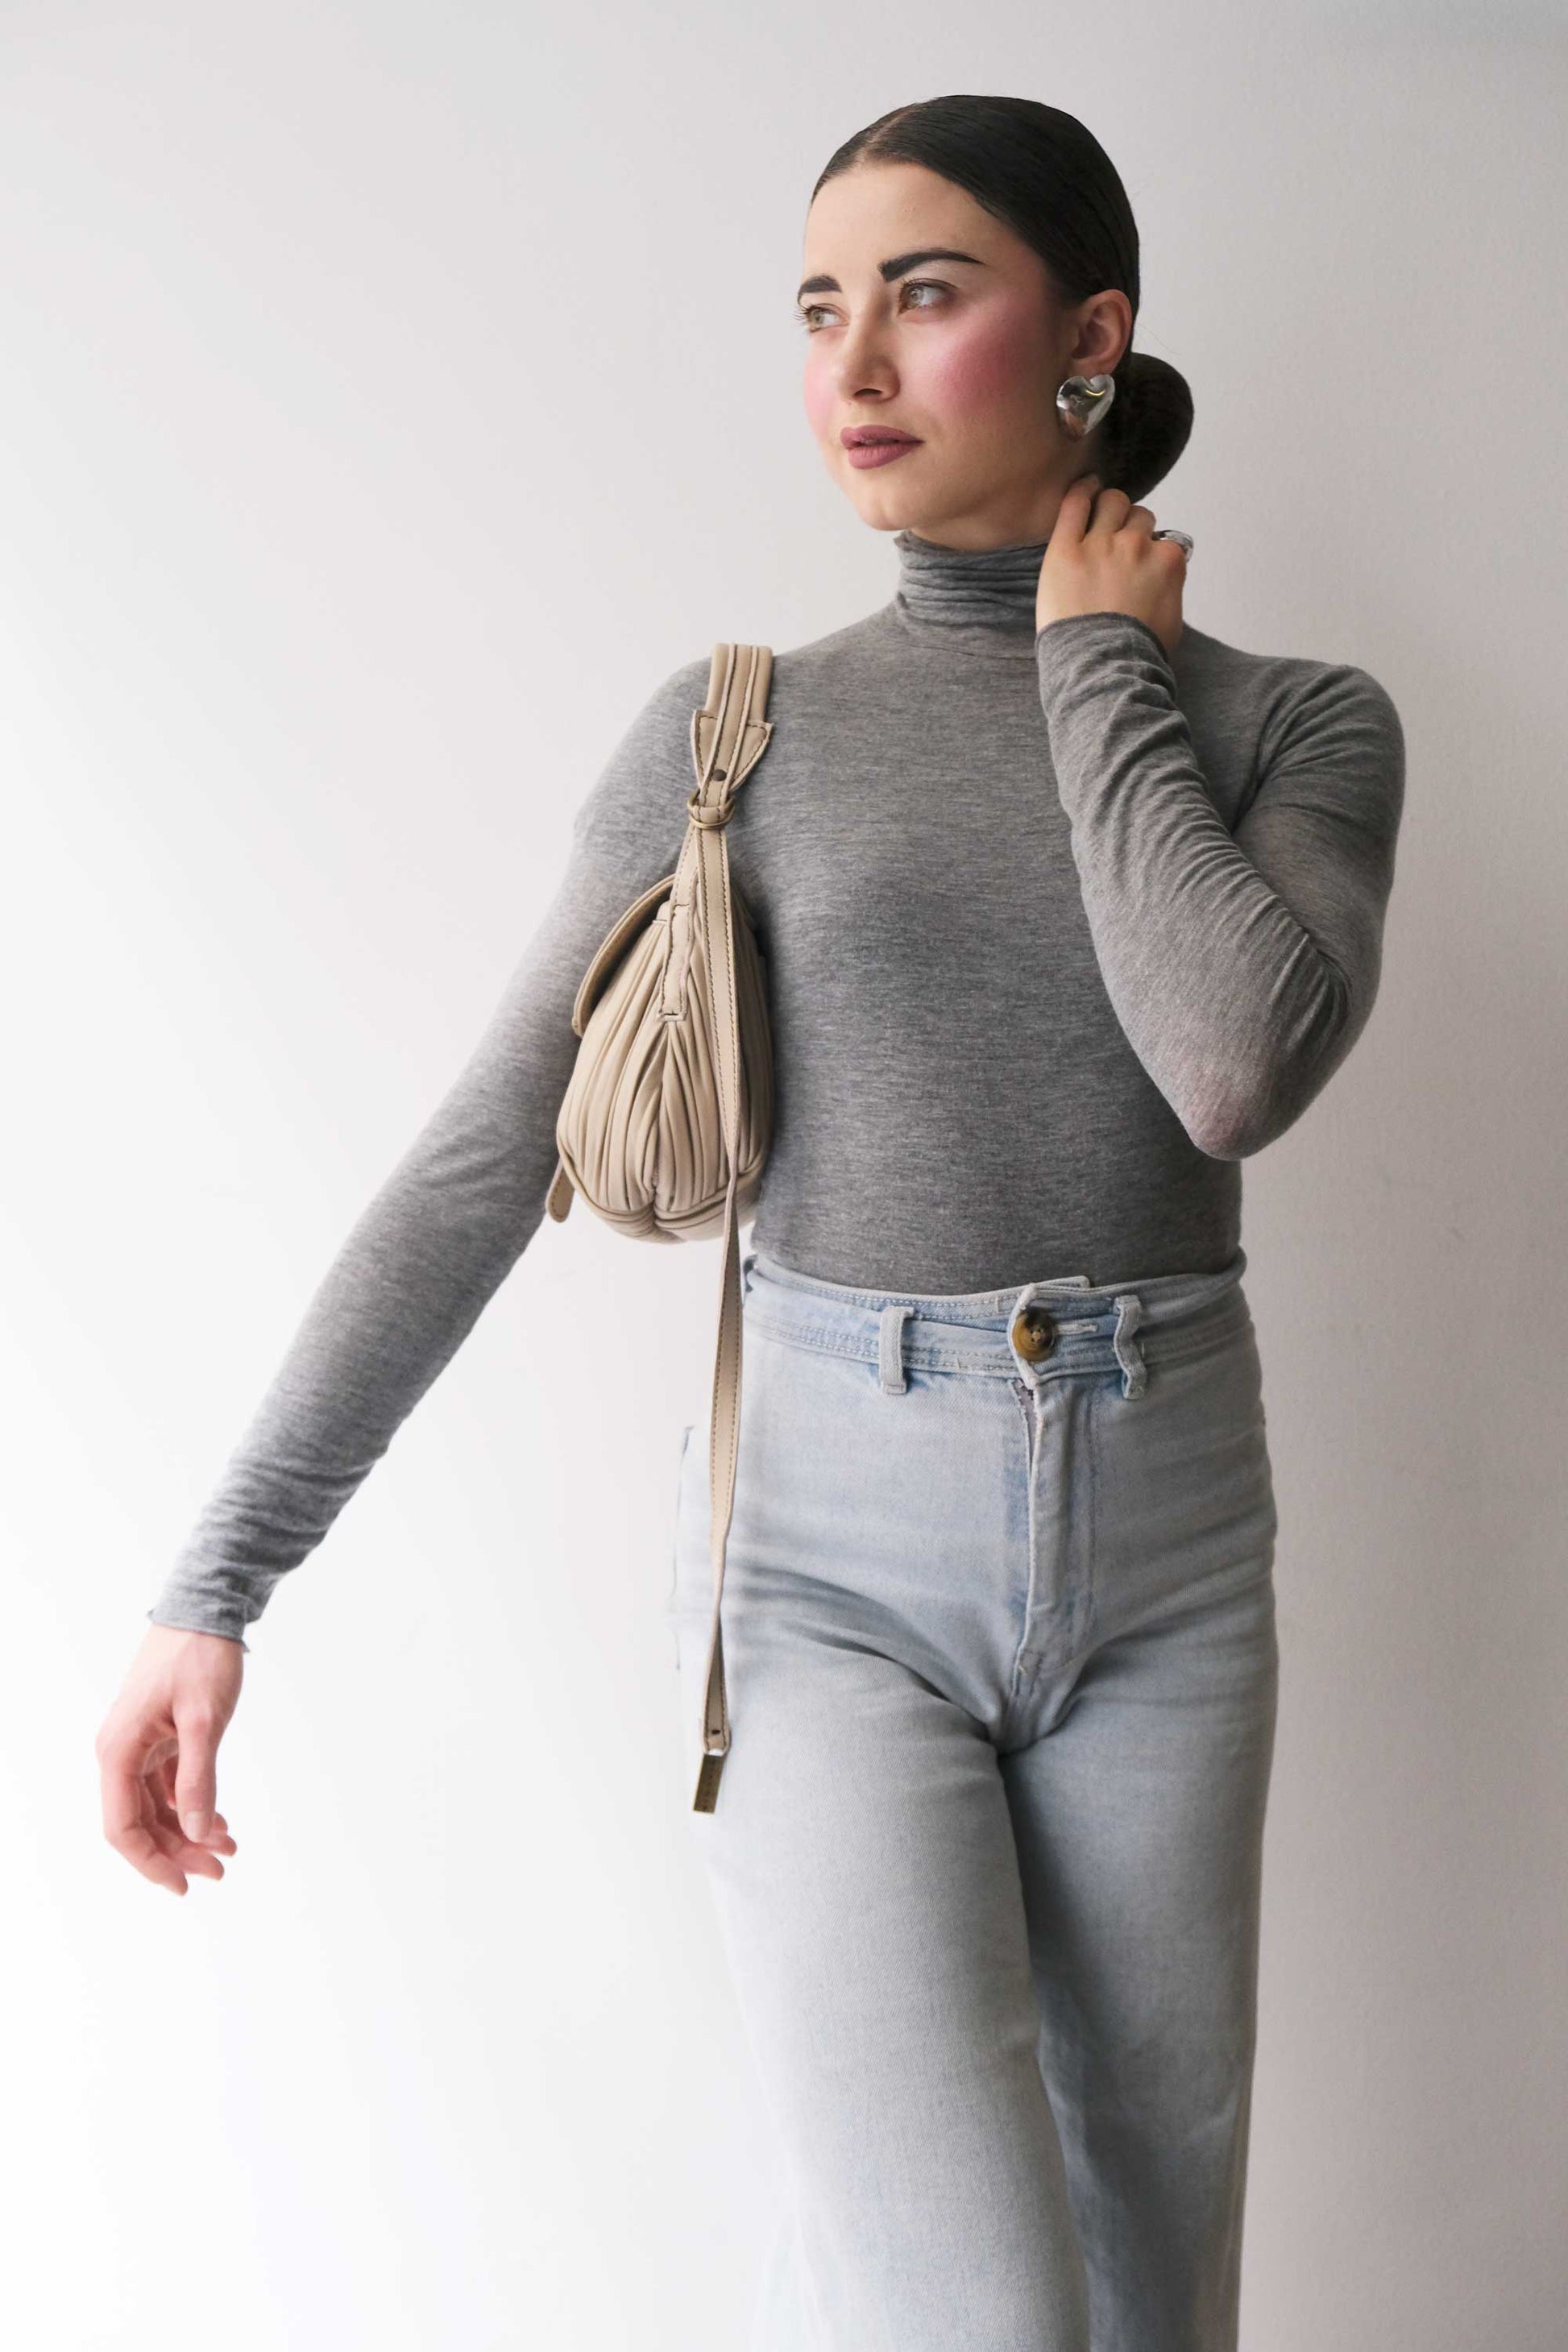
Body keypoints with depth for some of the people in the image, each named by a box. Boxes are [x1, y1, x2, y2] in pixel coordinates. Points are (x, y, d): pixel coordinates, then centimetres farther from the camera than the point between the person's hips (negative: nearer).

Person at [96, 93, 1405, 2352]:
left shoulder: (1301, 721, 3)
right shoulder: (737, 729, 0)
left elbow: (1242, 1067, -18)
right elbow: (479, 1167, -4)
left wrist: (1103, 672, -8)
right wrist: (218, 1578, -9)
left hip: (1167, 1564, 2)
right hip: (834, 1564, -2)